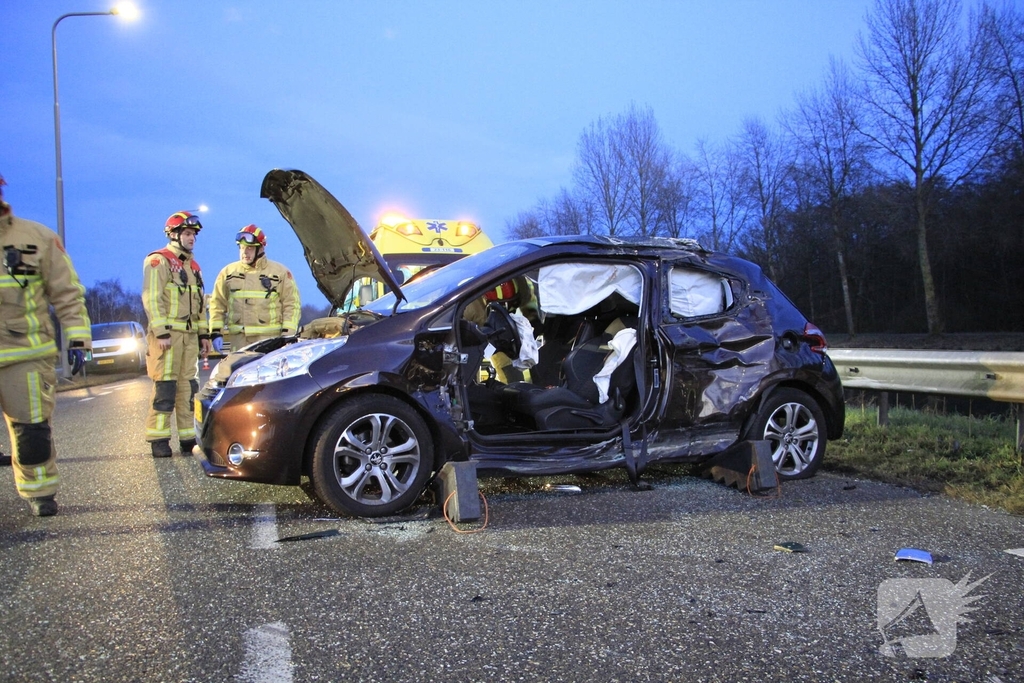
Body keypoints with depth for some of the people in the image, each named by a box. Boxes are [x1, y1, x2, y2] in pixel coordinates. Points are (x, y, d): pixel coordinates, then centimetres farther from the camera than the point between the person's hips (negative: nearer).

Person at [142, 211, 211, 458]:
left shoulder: (193, 266, 21)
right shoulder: (158, 261, -4)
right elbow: (151, 299, -13)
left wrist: (203, 334, 18)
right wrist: (161, 332, -19)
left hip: (190, 335, 8)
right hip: (168, 333, -7)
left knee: (188, 388, 7)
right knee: (165, 388, -7)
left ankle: (188, 438, 11)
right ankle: (159, 440, -2)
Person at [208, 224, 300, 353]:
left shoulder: (280, 272, 5)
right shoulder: (228, 272, 14)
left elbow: (292, 304, 3)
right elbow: (217, 305, 15)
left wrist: (287, 333, -6)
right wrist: (216, 332, 6)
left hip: (269, 339, -3)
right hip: (238, 338, 3)